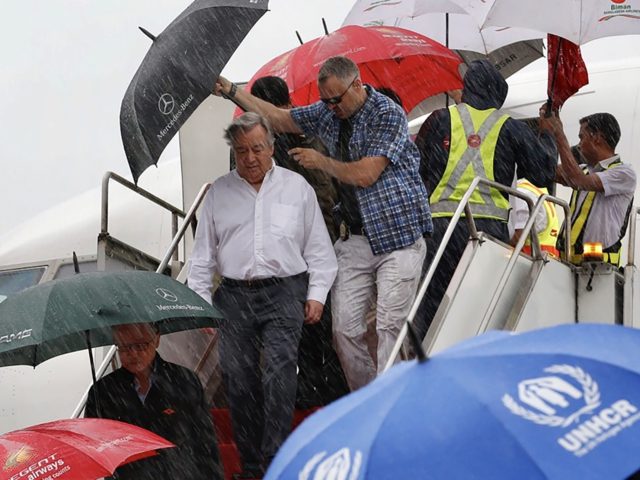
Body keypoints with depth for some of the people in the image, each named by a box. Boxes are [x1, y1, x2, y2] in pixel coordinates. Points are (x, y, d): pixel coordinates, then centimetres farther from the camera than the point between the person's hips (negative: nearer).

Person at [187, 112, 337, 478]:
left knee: (279, 373, -15)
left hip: (284, 292, -2)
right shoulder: (219, 193, 13)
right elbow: (203, 253, 15)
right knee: (239, 380, -1)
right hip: (234, 296, 2)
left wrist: (317, 293, 3)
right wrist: (200, 300, 8)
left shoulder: (297, 187, 9)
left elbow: (318, 246, 11)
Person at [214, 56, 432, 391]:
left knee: (391, 326, -10)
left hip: (398, 235, -7)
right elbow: (279, 118, 21)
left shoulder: (388, 114, -12)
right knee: (345, 329, -1)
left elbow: (365, 174, -18)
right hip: (355, 237, 7)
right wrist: (231, 91, 16)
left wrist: (320, 161, -4)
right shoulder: (328, 112, 9)